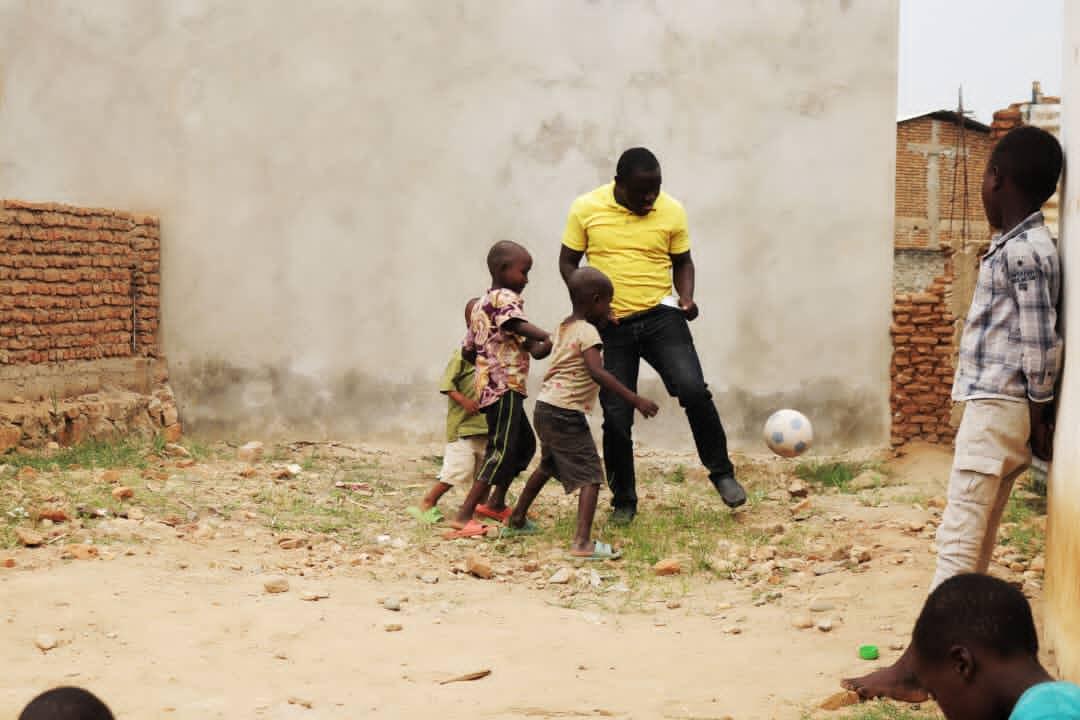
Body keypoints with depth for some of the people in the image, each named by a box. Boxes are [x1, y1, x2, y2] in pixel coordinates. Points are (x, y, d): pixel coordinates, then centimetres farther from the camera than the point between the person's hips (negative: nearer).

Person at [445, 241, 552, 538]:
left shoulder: (481, 304, 19)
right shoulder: (505, 298, -10)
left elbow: (467, 350, 19)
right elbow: (519, 324, -30)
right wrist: (550, 340, -36)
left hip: (490, 386, 10)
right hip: (505, 386, -10)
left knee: (524, 443, 22)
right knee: (501, 450, -10)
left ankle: (496, 502, 31)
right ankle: (464, 517, -13)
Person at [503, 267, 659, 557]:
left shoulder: (563, 327, 14)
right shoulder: (588, 331, -13)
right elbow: (597, 373, -26)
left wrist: (602, 324, 24)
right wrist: (635, 399, -29)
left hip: (545, 407, 9)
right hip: (566, 414, -9)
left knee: (548, 466, 31)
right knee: (590, 476, -12)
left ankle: (516, 520, 44)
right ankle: (583, 542, -25)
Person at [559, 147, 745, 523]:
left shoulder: (672, 211, -1)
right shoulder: (586, 209, -4)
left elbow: (682, 261, 11)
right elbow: (568, 262, 4)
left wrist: (686, 297, -8)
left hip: (661, 316, 0)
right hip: (610, 325, 0)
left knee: (693, 389, -19)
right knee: (616, 416, 2)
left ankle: (721, 471, 1)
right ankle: (623, 500, 19)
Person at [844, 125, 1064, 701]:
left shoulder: (1021, 250, -16)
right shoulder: (1027, 245, 14)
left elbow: (1041, 342, -17)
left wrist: (1040, 412, -11)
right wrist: (1034, 416, 17)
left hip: (997, 408, -10)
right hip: (998, 407, 10)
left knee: (958, 541, -10)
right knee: (974, 544, 11)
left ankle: (913, 671, -10)